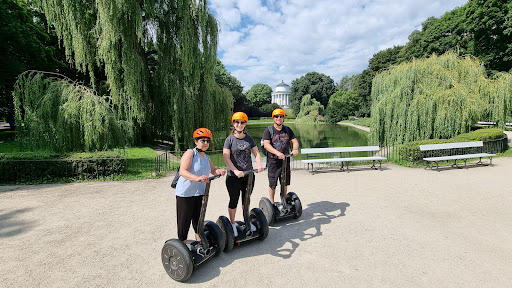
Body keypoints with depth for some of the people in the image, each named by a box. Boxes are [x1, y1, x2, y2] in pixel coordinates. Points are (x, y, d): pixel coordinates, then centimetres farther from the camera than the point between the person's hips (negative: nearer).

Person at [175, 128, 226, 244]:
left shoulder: (206, 157, 12)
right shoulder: (190, 153, -14)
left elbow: (213, 170, 13)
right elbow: (182, 171, -27)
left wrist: (219, 171, -11)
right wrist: (197, 178, -44)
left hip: (200, 193, 7)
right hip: (185, 193, -7)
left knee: (198, 219, 18)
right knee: (184, 220, 2)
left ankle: (200, 242, 34)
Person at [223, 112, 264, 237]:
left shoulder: (249, 139, 6)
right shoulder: (230, 139, -6)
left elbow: (256, 153, 2)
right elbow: (226, 157, -14)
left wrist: (259, 165, -18)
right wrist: (236, 171, -26)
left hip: (248, 175, 4)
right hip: (233, 176, -3)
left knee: (246, 199, 18)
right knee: (234, 201, 7)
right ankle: (232, 224, 26)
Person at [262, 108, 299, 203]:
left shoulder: (287, 130, 12)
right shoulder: (268, 130, -4)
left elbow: (294, 141, 6)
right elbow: (266, 144, -17)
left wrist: (295, 149, -18)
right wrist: (277, 153, -32)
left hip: (285, 160, 4)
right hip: (273, 161, -4)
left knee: (285, 183, 13)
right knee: (272, 184, 3)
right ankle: (271, 202, 21)